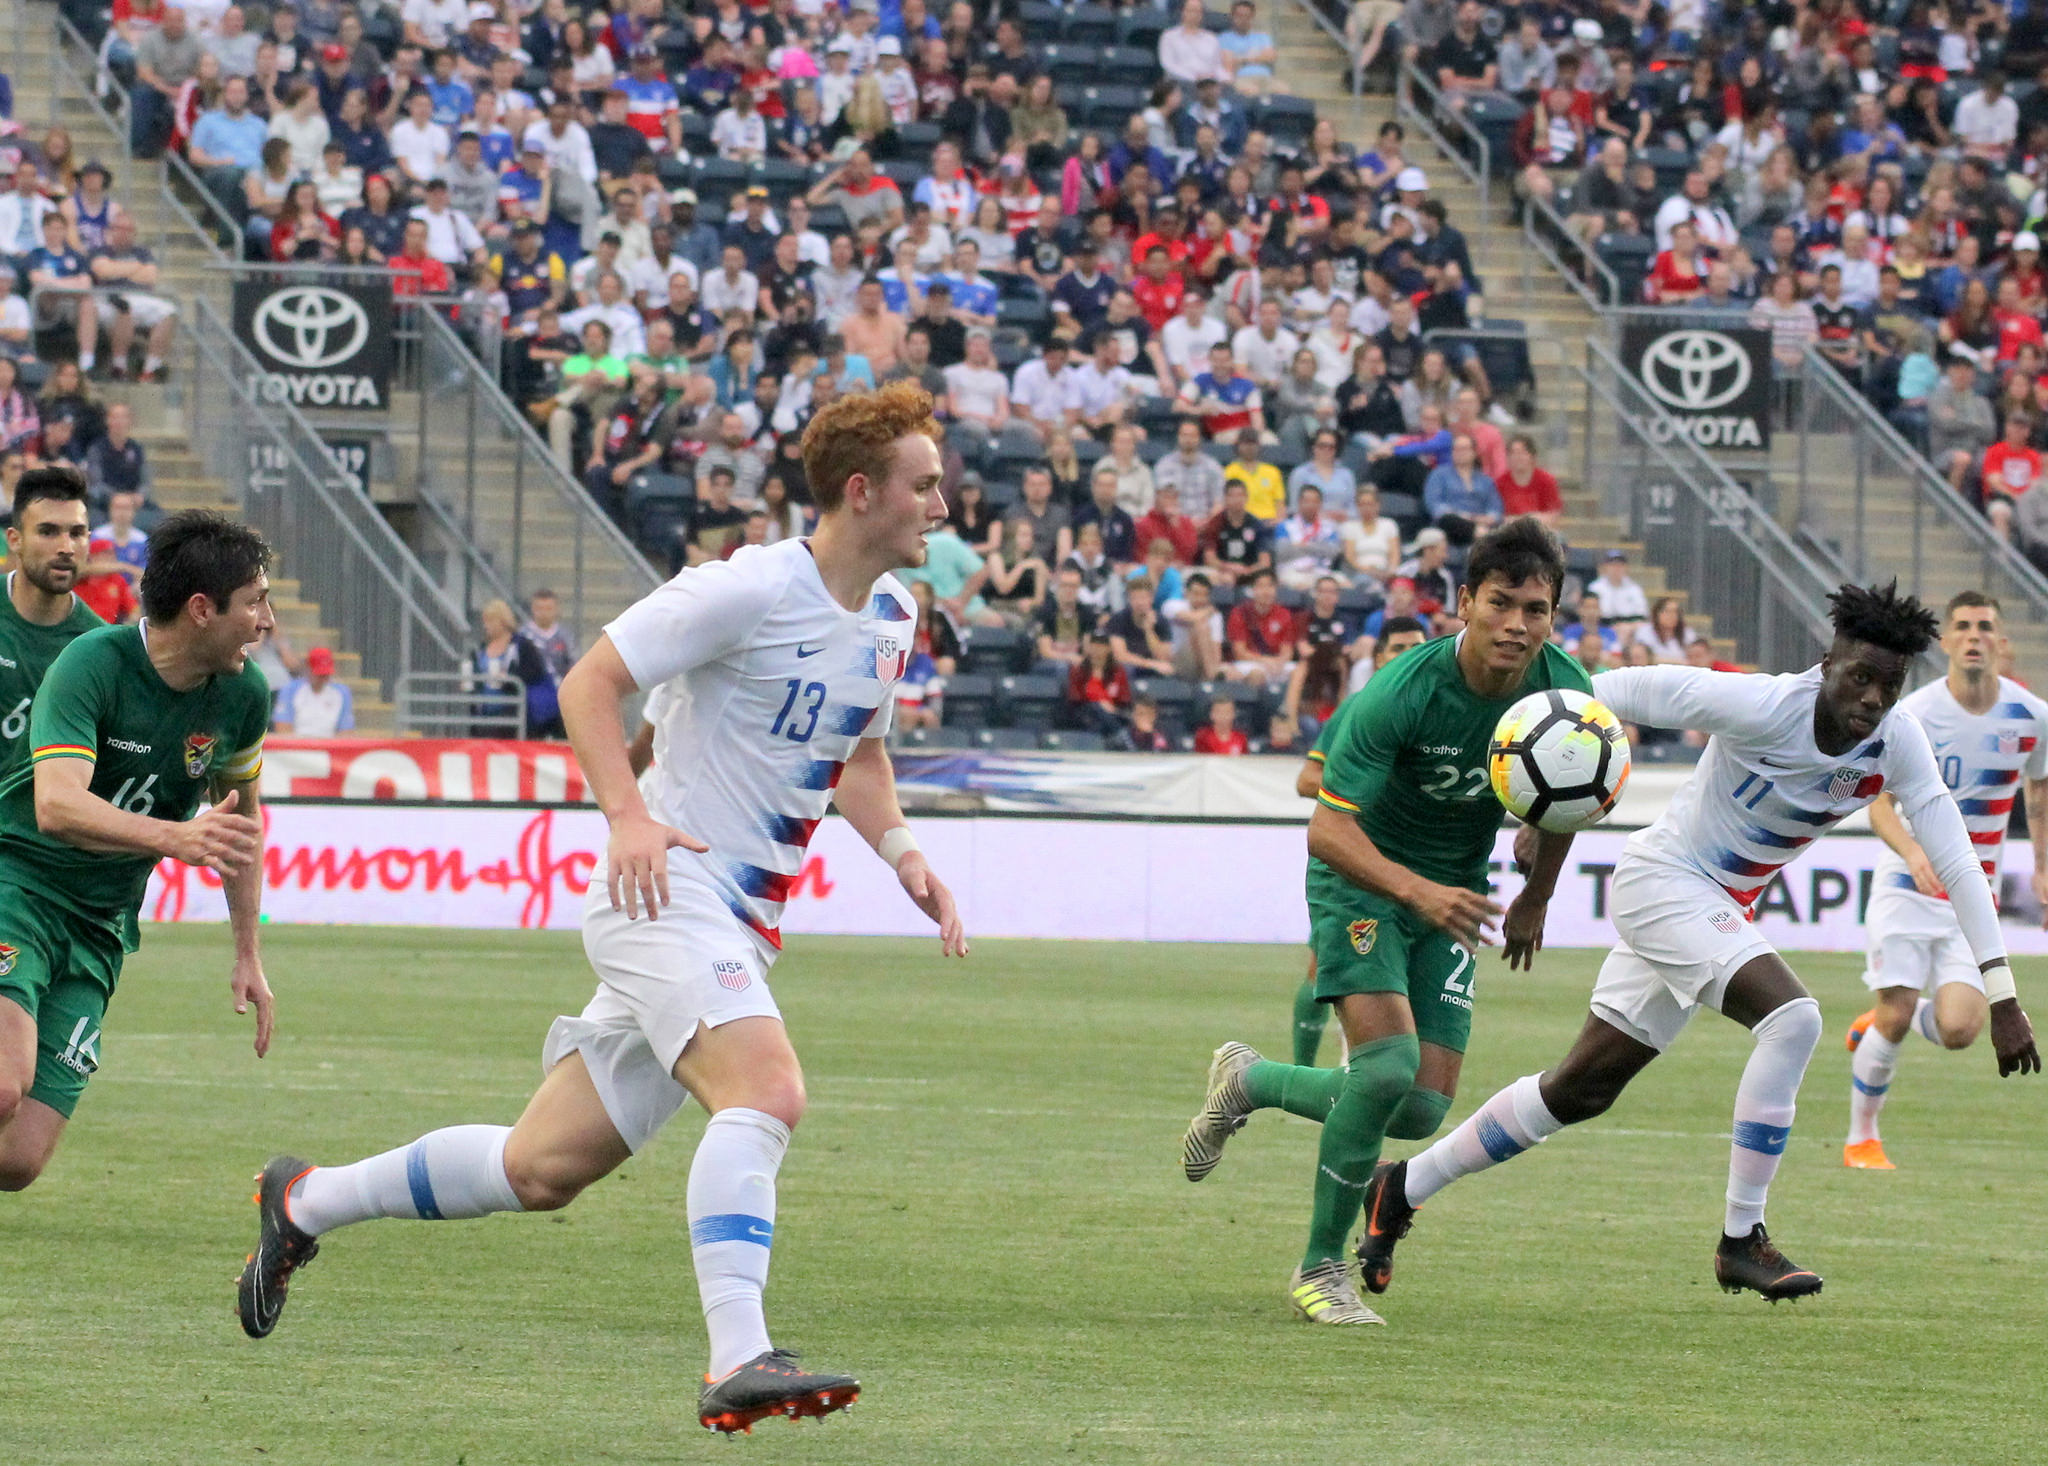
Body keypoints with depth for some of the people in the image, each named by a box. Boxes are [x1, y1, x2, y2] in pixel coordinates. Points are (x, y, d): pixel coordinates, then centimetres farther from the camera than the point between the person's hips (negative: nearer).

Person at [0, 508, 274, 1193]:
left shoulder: (243, 695, 1)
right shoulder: (93, 662, -18)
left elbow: (242, 817, 20)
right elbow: (57, 805, -31)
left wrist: (248, 956, 18)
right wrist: (173, 837, -47)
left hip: (101, 930, 6)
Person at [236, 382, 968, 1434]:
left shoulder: (890, 617, 11)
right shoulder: (751, 590, -14)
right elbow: (589, 682, -11)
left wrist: (903, 854, 8)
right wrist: (628, 815, -25)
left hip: (745, 927, 8)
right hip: (665, 890, -8)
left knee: (544, 1169, 9)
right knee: (766, 1087, -31)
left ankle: (307, 1202, 28)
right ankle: (736, 1361, -39)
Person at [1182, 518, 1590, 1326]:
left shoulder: (1565, 693, -13)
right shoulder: (1403, 692, -29)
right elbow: (1328, 830, -30)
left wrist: (1535, 901, 19)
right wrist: (1419, 892, -45)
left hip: (1452, 894, 5)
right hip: (1362, 877, -5)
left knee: (1421, 1111, -2)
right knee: (1388, 1064, -24)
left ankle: (1252, 1081, 25)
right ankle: (1321, 1268, -7)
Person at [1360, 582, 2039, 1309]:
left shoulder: (1895, 743, -11)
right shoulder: (1762, 707, -27)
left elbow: (1955, 860, -10)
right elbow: (1628, 689, -18)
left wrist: (2002, 995, -15)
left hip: (1718, 910, 7)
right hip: (1661, 878, -7)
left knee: (1582, 1089, 13)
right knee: (1791, 1017, -27)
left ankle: (1404, 1188, 26)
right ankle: (1741, 1241, -18)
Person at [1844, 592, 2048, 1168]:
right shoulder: (1912, 714, -11)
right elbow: (1879, 802, -9)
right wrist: (1912, 851, -28)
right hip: (1906, 887, -2)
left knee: (1958, 1029, -13)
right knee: (1895, 1017, -10)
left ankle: (1878, 1023, 21)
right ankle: (1861, 1138, 11)